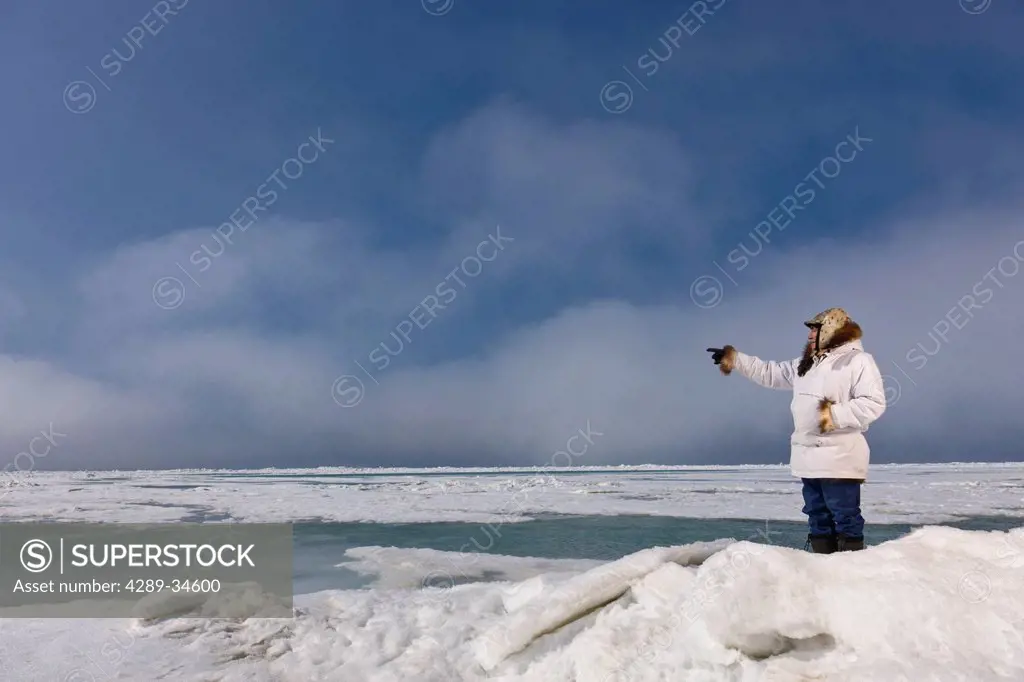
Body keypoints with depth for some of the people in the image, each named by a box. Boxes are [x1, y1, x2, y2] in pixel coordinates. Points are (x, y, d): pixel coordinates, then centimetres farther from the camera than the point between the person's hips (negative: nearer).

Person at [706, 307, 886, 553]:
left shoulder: (858, 360, -7)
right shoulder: (807, 364, 18)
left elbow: (873, 403, -16)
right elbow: (770, 373, 23)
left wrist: (834, 415, -23)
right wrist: (733, 358, 19)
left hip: (839, 459, -8)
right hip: (810, 459, 8)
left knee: (846, 519, -5)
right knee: (818, 519, 11)